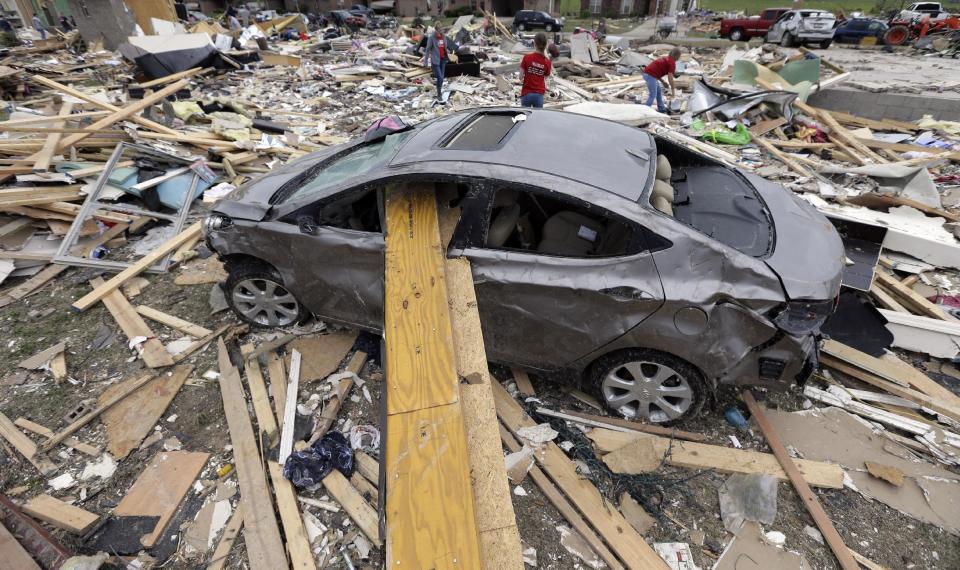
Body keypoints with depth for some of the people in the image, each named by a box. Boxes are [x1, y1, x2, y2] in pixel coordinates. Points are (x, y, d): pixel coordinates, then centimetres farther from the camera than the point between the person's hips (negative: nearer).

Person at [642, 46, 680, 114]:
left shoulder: (665, 59, 24)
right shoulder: (672, 62, -4)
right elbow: (670, 77, -13)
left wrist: (663, 82, 27)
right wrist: (673, 90, -7)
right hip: (650, 75, -10)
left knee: (659, 91, 19)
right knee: (653, 94, -4)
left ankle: (661, 108, 26)